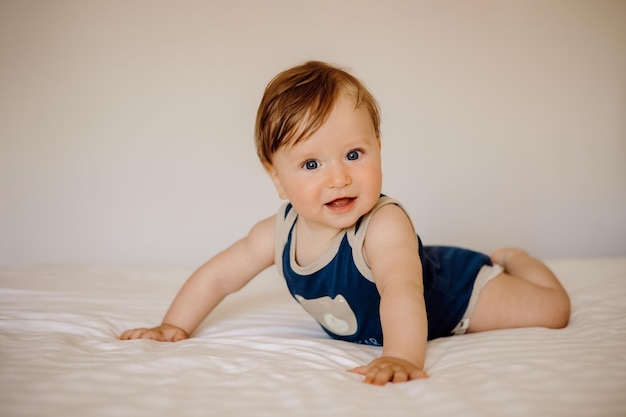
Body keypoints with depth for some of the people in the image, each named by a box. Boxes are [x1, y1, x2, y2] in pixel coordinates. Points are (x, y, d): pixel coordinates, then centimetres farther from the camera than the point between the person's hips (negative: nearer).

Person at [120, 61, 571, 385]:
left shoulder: (385, 225, -43)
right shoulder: (279, 232, -25)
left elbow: (402, 291, -59)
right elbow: (217, 276, -13)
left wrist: (402, 357, -76)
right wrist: (175, 326, -20)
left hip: (451, 292, -5)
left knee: (554, 310, 1)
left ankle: (510, 259, 31)